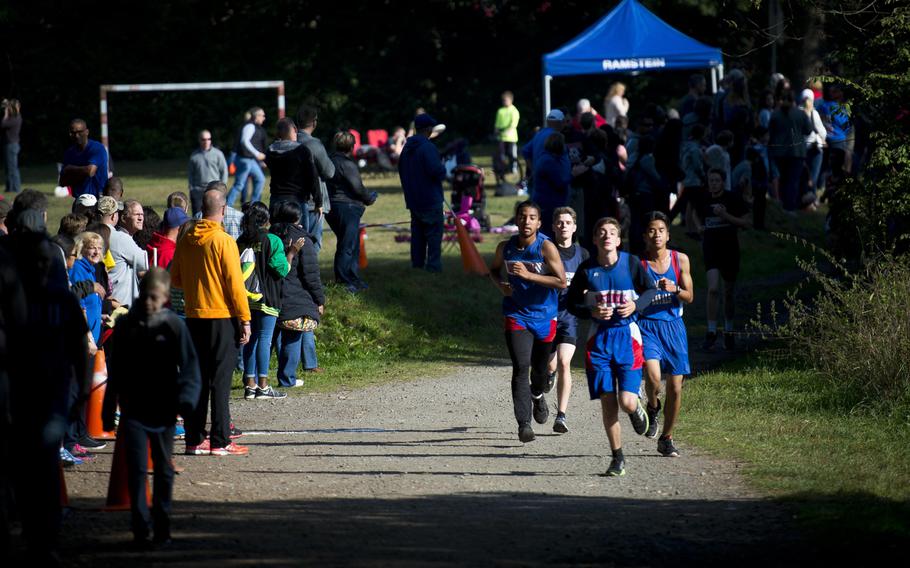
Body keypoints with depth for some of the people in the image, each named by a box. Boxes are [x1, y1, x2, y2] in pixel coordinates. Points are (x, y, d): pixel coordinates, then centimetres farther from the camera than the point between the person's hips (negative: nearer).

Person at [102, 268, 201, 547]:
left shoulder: (173, 325, -6)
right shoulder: (125, 325, 1)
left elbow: (189, 366, -5)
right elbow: (115, 371, 9)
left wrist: (187, 398, -20)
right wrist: (109, 410, 11)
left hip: (163, 410, -1)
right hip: (132, 411, 1)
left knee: (164, 469, 10)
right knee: (137, 469, -7)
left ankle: (162, 525, 20)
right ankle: (140, 526, -7)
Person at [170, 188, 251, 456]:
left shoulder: (185, 240, 5)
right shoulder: (223, 241, -12)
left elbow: (175, 278, 13)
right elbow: (235, 283, -12)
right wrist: (244, 320, -7)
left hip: (194, 317, 5)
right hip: (222, 317, -5)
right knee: (220, 381, -3)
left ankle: (194, 439, 11)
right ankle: (220, 441, -3)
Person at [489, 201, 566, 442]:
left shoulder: (546, 247, -14)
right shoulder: (505, 248, -3)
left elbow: (561, 282, -19)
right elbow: (494, 270, 18)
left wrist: (529, 275, -26)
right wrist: (500, 285, -5)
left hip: (544, 315, -1)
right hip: (517, 315, 1)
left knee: (540, 367, 16)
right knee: (520, 367, -15)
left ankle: (538, 395, 52)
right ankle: (524, 424, -14)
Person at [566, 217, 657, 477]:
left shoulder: (631, 263, -3)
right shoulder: (587, 269, -1)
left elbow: (651, 290, 8)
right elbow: (571, 303, 6)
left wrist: (635, 304, -12)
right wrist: (592, 312, -12)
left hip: (627, 337, -1)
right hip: (600, 338, 1)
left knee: (626, 401, -11)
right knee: (607, 402, -1)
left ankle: (636, 408, 28)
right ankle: (618, 458, 13)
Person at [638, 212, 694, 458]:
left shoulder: (680, 260, 2)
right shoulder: (638, 263, -4)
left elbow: (689, 297, 2)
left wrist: (674, 289, -17)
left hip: (673, 326, 3)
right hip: (647, 325, -3)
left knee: (675, 386, 3)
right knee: (653, 376, -24)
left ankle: (667, 438, 20)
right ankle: (653, 408, 12)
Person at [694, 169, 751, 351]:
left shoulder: (733, 199, -6)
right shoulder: (704, 200, 3)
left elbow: (746, 223, -7)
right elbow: (697, 214, 26)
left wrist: (725, 215, -18)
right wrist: (699, 226, 5)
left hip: (730, 249, -1)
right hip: (710, 249, 1)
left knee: (728, 293, 10)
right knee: (713, 289, -18)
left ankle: (729, 332, 27)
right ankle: (711, 332, -14)